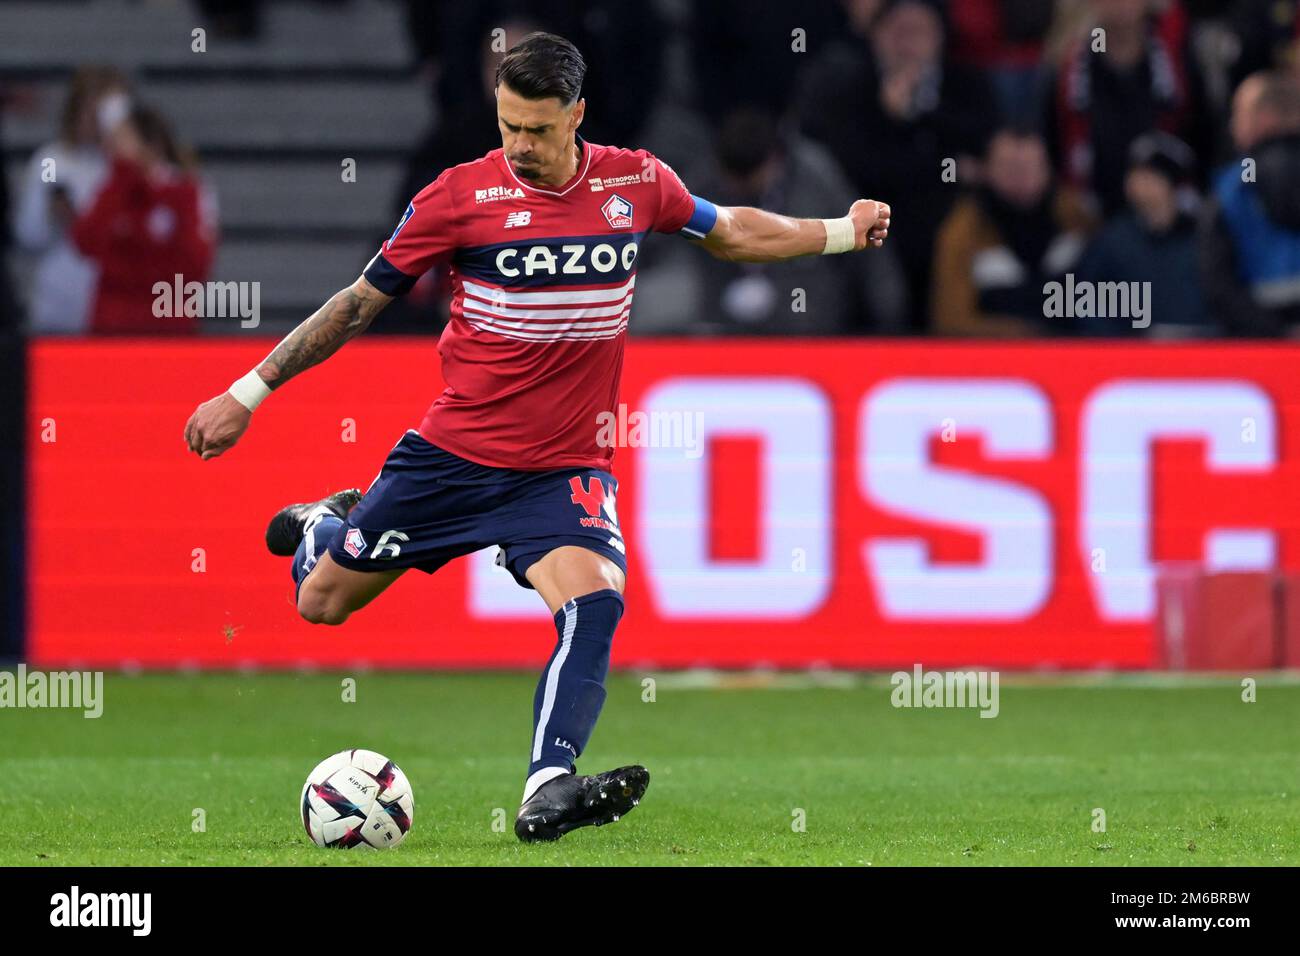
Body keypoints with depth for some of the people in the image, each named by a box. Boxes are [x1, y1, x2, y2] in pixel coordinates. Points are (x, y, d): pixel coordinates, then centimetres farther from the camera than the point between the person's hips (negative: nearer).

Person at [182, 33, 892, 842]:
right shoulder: (461, 196, -9)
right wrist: (248, 394, -2)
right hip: (450, 458, -1)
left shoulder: (637, 183, -1)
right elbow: (360, 303, -1)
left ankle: (547, 791, -37)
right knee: (322, 603, 10)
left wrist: (841, 232, 19)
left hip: (564, 471, 1)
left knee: (595, 601, -27)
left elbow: (729, 232, 21)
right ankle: (324, 527, 46)